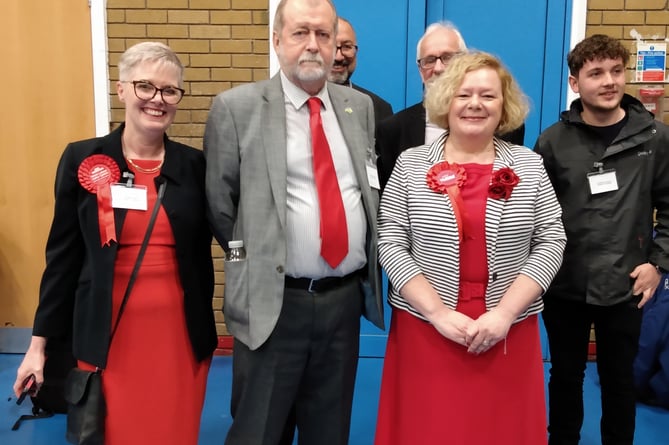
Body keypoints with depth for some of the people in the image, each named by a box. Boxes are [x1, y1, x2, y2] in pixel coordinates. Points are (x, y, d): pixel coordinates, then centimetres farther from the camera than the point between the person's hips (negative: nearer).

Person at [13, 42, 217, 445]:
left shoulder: (195, 165, 0)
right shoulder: (82, 159, -3)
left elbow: (202, 251, 6)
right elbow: (63, 254, 1)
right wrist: (39, 341, 2)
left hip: (180, 333, 1)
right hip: (107, 336, -1)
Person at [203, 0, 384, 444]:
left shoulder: (362, 106, 8)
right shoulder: (236, 107, -5)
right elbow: (219, 206, -1)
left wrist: (370, 273, 10)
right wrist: (254, 265, 4)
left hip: (346, 298, 4)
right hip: (273, 302, -3)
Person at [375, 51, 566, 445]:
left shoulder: (530, 165, 3)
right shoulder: (411, 165, -1)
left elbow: (551, 243, -1)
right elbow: (390, 244, -5)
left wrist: (504, 312, -11)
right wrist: (437, 312, -12)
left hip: (508, 331, 1)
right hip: (425, 329, 0)